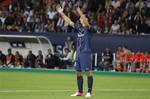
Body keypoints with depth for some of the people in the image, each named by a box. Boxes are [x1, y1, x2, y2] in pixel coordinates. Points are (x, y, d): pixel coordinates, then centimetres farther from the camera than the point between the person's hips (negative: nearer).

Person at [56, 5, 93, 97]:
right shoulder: (79, 27, 13)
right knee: (78, 72, 9)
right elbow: (69, 21, 19)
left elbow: (86, 22, -27)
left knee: (89, 72, -5)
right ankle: (80, 91, 16)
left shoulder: (87, 28, -6)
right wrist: (61, 13, 15)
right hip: (78, 52, 8)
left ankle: (89, 92, -4)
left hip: (86, 52, -8)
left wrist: (80, 13, -39)